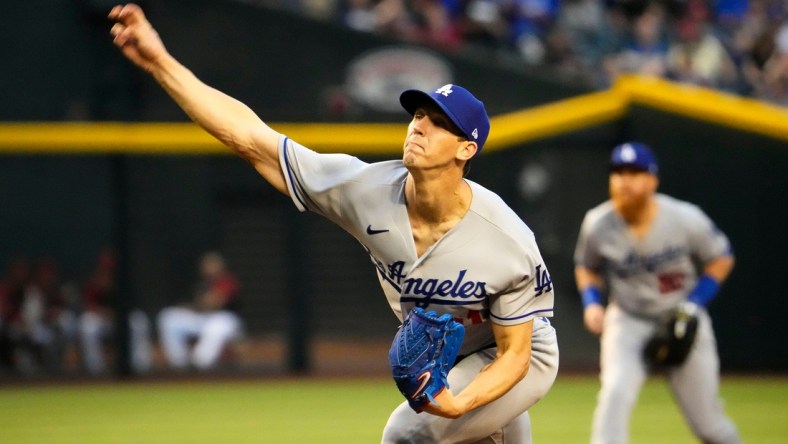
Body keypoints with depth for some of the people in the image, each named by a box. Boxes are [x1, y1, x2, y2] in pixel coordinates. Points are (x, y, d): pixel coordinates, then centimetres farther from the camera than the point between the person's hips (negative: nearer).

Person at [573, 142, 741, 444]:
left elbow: (721, 259, -2)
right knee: (616, 391, -27)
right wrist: (591, 303, -12)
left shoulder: (686, 220, -18)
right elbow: (586, 267, 7)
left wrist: (693, 305, -13)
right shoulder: (598, 225, -13)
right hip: (628, 321, 0)